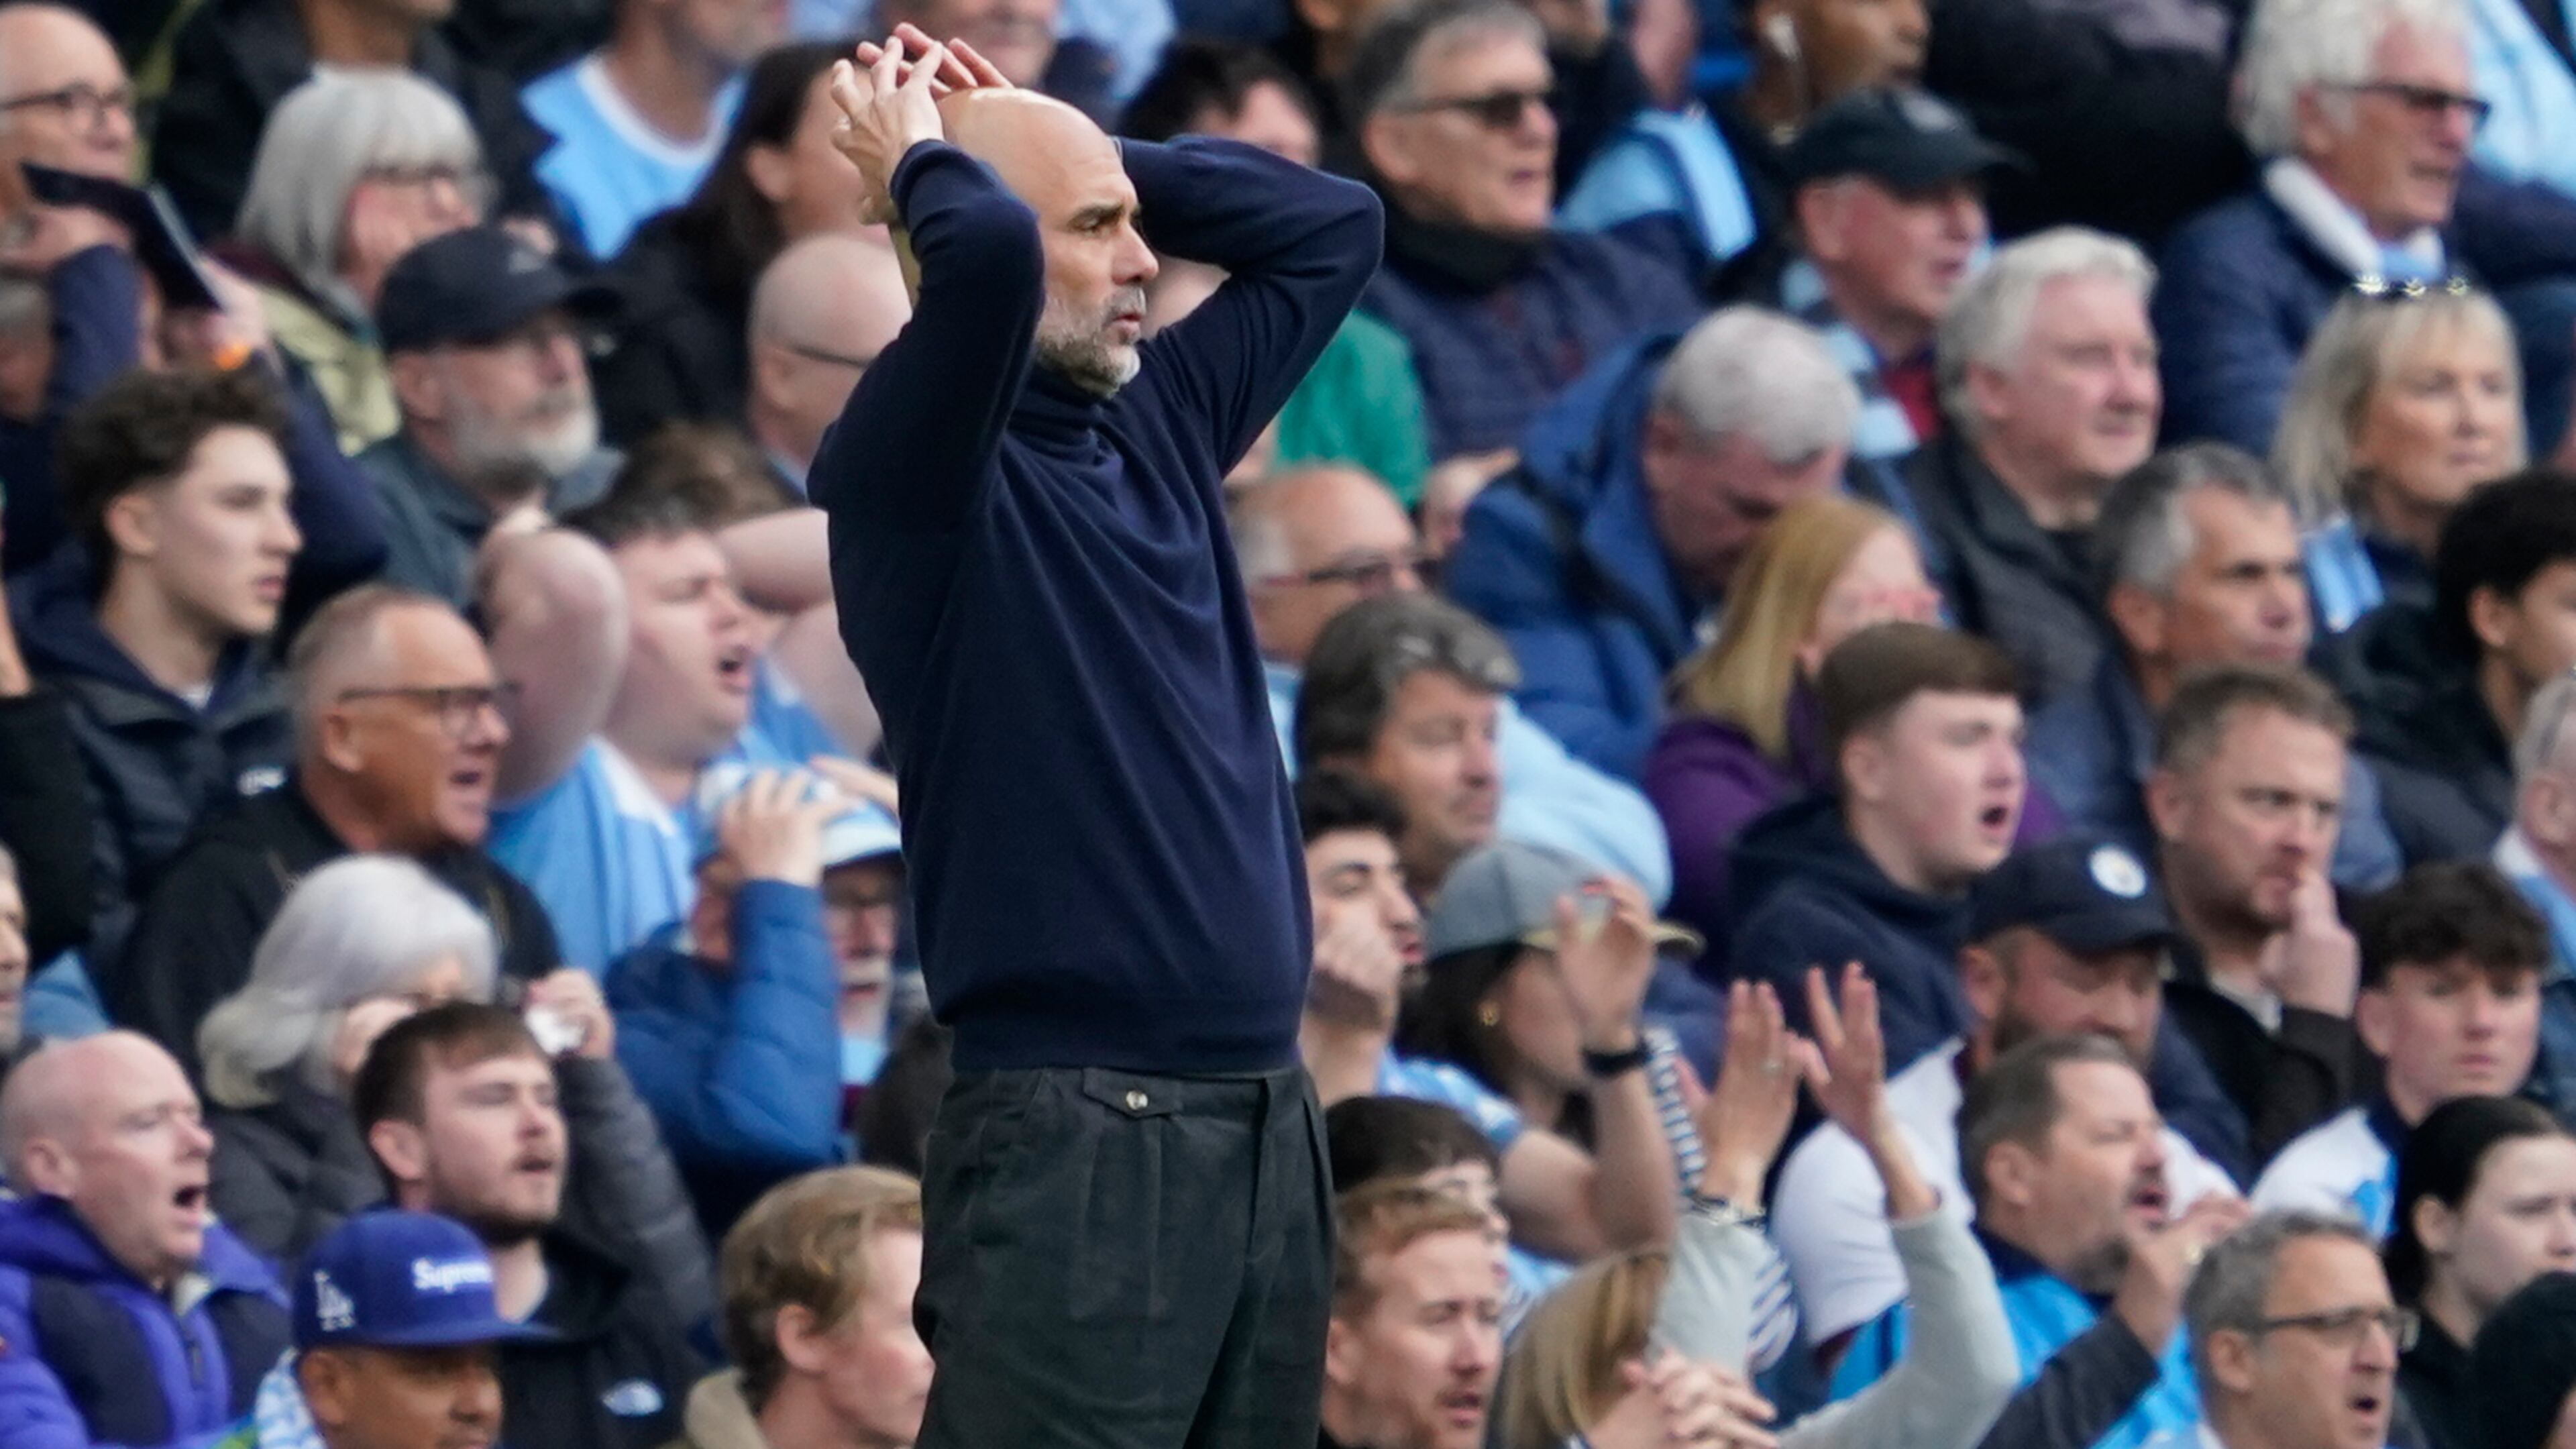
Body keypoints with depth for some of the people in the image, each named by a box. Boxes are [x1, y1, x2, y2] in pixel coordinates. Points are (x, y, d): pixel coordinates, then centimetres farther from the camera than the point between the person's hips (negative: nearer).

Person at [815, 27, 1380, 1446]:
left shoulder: (1158, 424, 14)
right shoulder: (913, 467, -8)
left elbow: (1333, 225, 25)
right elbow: (985, 254, -27)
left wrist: (1098, 158, 16)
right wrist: (920, 162, -5)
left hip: (1266, 1115, 8)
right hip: (1077, 1132, -8)